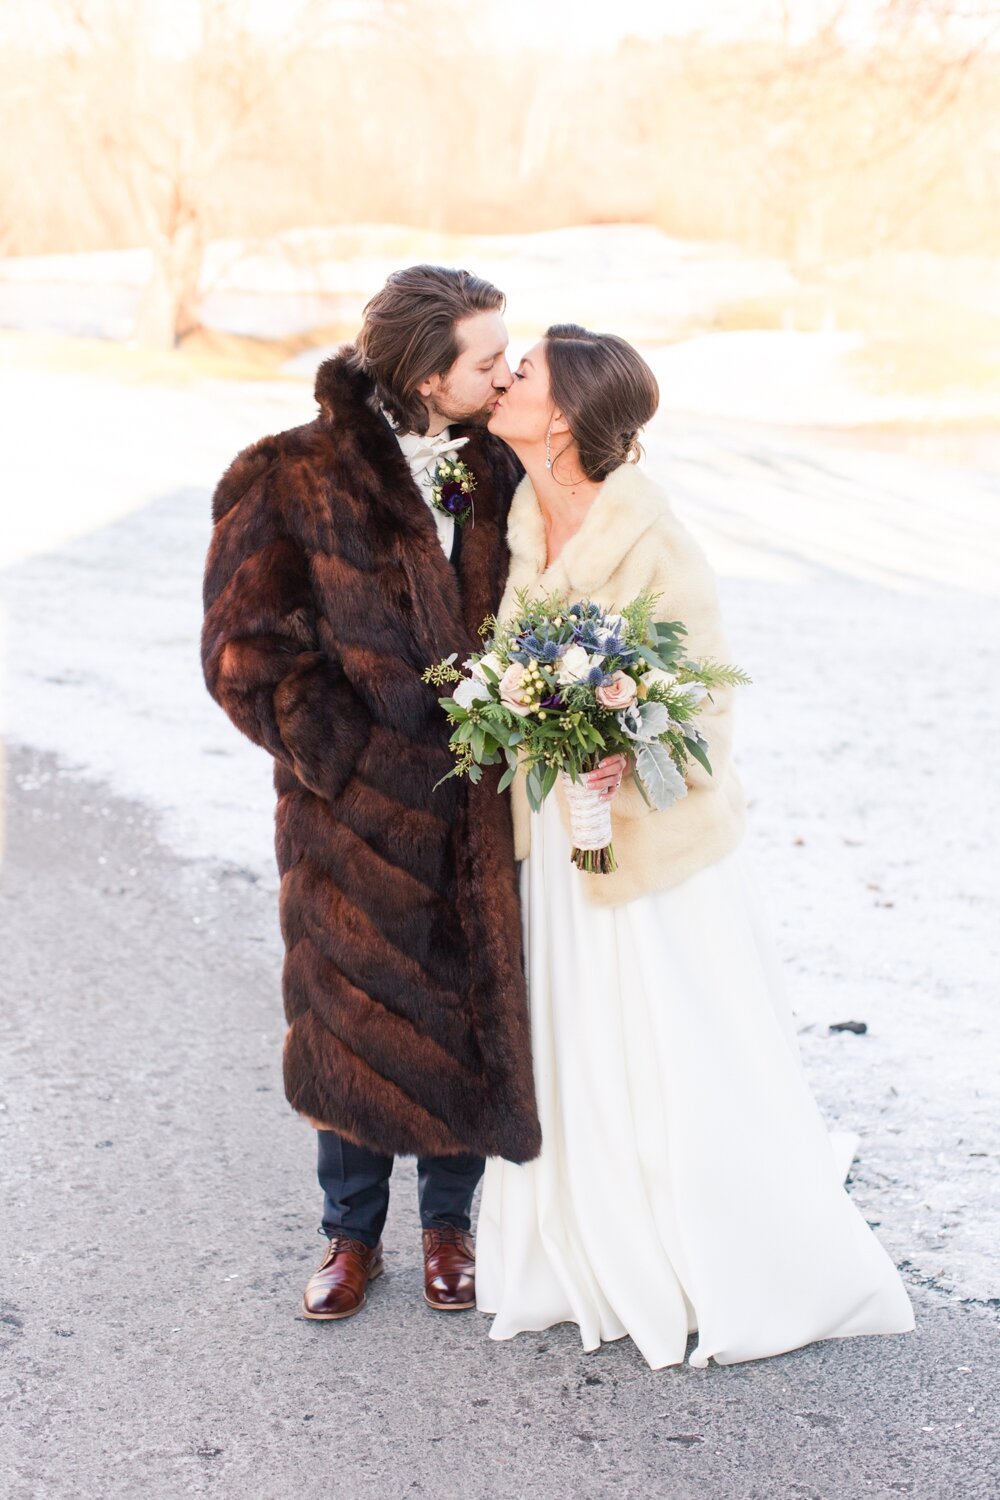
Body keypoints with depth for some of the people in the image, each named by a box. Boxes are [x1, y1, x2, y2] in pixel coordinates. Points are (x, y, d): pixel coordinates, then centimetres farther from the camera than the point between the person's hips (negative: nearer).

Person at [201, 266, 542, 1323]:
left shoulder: (496, 472, 3)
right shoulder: (291, 482, -8)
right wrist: (340, 753, -13)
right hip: (355, 801, -3)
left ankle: (449, 1220, 31)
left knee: (470, 1006, 10)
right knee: (354, 1009, 9)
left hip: (477, 799, 3)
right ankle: (351, 1231, 29)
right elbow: (245, 647, -6)